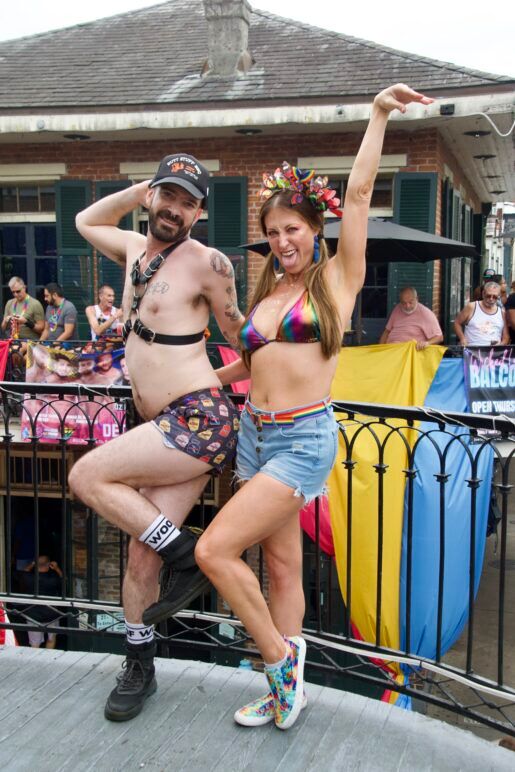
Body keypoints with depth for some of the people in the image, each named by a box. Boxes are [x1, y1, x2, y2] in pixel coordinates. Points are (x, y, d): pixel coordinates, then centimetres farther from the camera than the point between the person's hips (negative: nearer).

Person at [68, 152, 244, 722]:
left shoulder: (206, 262, -8)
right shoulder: (134, 249, 13)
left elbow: (236, 330, 3)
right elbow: (85, 221, 31)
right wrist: (139, 189, 21)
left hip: (200, 421, -7)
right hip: (167, 429, 7)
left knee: (87, 476, -16)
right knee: (142, 554, 8)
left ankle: (185, 556, -2)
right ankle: (139, 667, 26)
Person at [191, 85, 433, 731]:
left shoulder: (337, 278, 0)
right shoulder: (265, 294, 14)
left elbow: (359, 192, -7)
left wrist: (379, 114, -6)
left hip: (305, 439, -6)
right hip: (255, 435, 6)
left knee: (214, 550, -14)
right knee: (282, 564, 13)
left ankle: (280, 657, 6)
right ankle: (285, 686, 26)